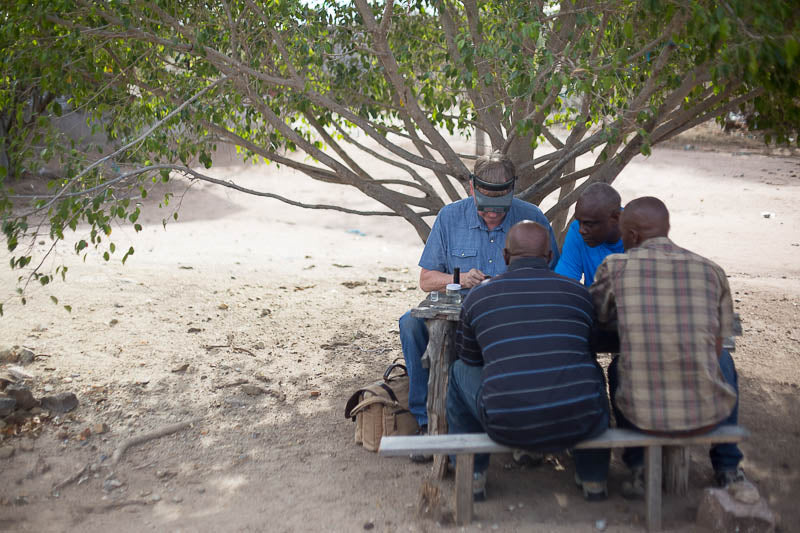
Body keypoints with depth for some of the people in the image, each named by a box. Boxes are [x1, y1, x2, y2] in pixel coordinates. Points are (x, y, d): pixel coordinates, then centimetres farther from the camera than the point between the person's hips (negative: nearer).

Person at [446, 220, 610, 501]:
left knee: (459, 371, 27)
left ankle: (472, 475, 30)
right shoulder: (577, 291, 9)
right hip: (578, 425, 2)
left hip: (508, 426, -1)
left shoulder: (477, 296, 7)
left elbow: (469, 359, 23)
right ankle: (593, 477, 36)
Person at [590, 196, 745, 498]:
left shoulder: (615, 267, -6)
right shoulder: (711, 271, 1)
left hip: (644, 416, -1)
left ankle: (638, 468, 29)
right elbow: (715, 350, 9)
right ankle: (728, 469, 40)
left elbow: (595, 322, 11)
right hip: (709, 414, 1)